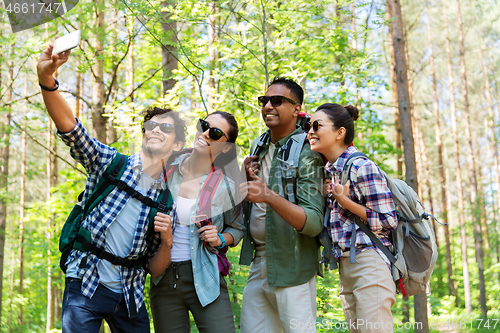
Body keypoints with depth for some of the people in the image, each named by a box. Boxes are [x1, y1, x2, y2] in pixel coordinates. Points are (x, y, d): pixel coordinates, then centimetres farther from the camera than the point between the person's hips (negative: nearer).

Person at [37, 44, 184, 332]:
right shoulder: (109, 161, 1)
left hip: (130, 297, 4)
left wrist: (166, 239, -11)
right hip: (86, 287, -3)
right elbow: (69, 126, -16)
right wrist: (47, 79, -32)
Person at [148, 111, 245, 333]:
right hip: (163, 280, 2)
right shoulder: (167, 169, 0)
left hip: (205, 278, -2)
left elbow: (237, 228, 11)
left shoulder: (226, 187, -5)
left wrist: (220, 240, -8)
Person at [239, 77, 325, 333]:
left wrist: (269, 196, -34)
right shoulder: (259, 145, 11)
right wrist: (246, 178, -1)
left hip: (291, 267, -7)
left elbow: (314, 223, -21)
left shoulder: (305, 153, -12)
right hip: (259, 261, 7)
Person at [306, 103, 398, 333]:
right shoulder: (329, 171, 14)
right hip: (345, 268, 9)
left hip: (369, 264, -9)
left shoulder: (362, 167, -11)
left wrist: (345, 202, -14)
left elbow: (388, 221, -12)